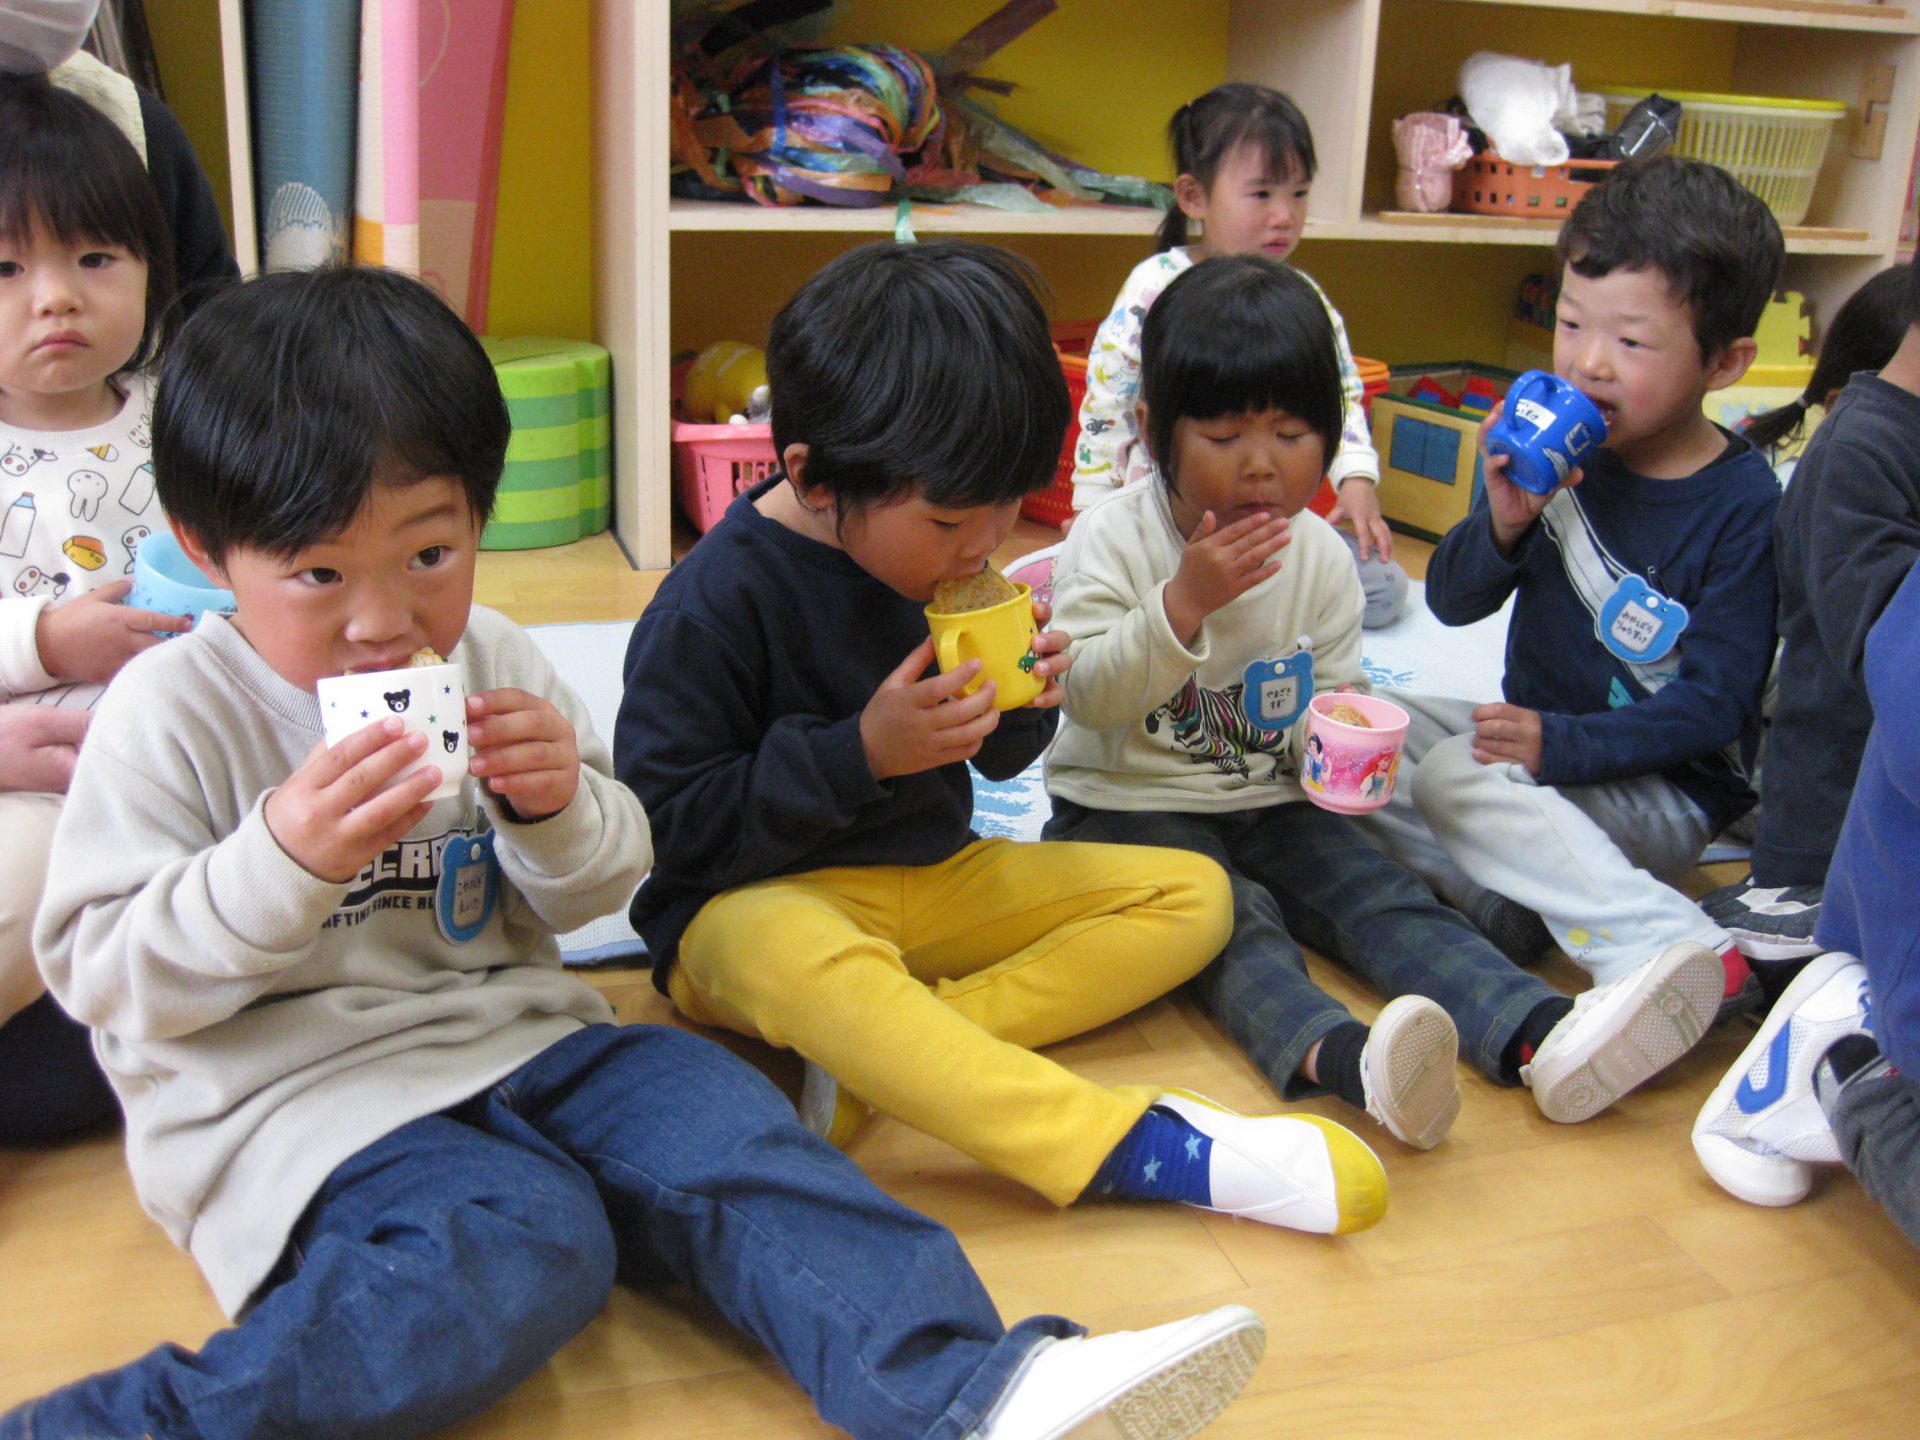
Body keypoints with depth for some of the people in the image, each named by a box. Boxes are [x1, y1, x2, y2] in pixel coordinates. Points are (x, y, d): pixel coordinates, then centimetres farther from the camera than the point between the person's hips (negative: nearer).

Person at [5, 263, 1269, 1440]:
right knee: (522, 1257, -29)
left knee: (716, 1119, -16)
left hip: (511, 1036, 5)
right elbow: (113, 979, -10)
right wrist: (282, 860, -26)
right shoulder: (170, 712, -8)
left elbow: (596, 891, 11)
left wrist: (557, 810, -12)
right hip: (290, 1094, -5)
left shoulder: (491, 660, 6)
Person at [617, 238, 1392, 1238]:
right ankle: (1147, 1149, -43)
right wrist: (859, 754, -25)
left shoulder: (943, 558, 3)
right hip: (755, 902, -7)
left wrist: (1023, 706, -10)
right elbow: (661, 824, -18)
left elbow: (993, 762, 14)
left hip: (930, 878, 7)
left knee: (1193, 894, -4)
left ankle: (888, 1048, -25)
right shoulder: (713, 602, -17)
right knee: (796, 959, -43)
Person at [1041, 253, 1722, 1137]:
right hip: (1131, 808, -4)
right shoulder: (1113, 541, -9)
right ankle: (1337, 1056, -58)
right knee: (1225, 914, -32)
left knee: (1382, 894, -18)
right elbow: (1090, 697, -19)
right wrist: (1184, 601, -31)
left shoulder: (1320, 558, 3)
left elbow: (1337, 689, 8)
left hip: (1271, 804, 5)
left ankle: (1543, 1038, -36)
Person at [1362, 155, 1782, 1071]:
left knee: (1455, 775, -30)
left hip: (1669, 785, -7)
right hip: (1537, 728, 7)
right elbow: (1453, 603, -1)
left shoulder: (1744, 507, -17)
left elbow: (1712, 704, -17)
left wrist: (1562, 746, -29)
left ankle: (1677, 951, -33)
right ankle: (1504, 900, -25)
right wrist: (1503, 524, -22)